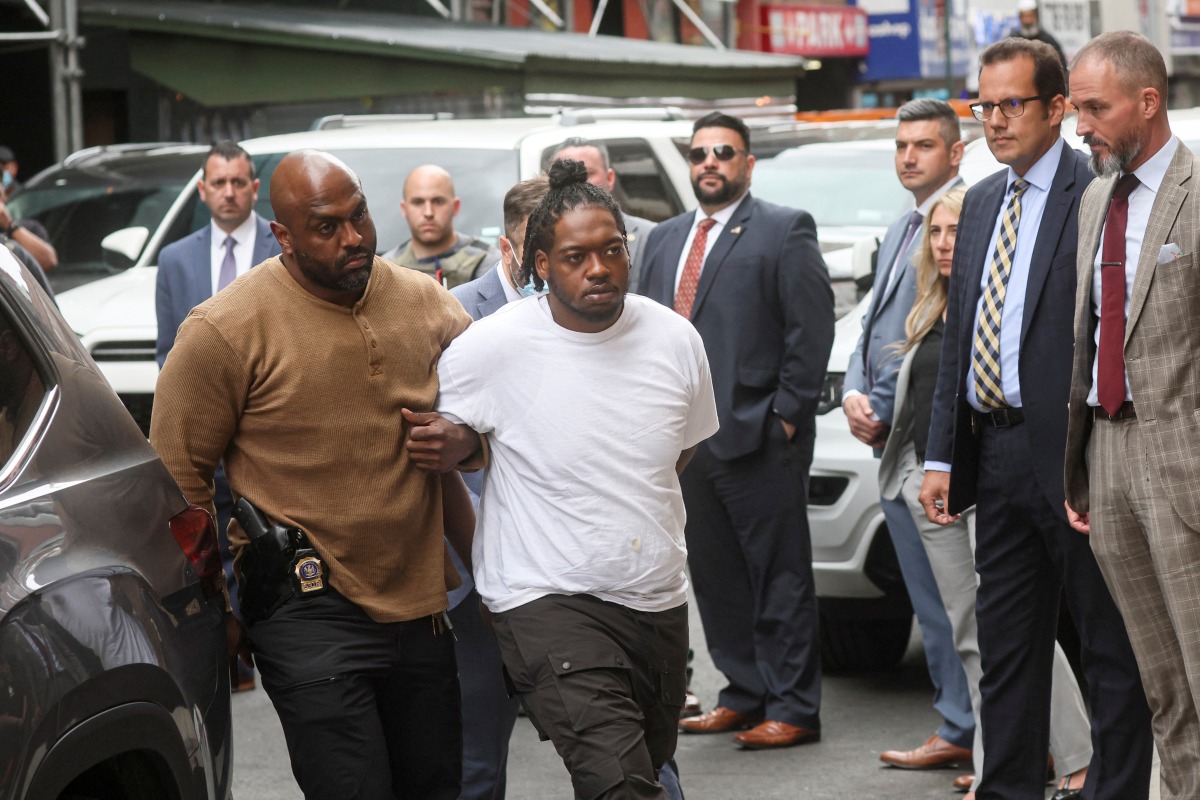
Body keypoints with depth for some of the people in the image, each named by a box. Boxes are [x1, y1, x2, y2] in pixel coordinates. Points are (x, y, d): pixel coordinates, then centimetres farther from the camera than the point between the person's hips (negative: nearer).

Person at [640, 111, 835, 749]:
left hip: (758, 438, -7)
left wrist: (787, 415, -13)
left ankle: (792, 709, 3)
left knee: (779, 577, -2)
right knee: (712, 576, 12)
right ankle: (746, 694, 22)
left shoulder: (784, 232, -3)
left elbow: (812, 329, -9)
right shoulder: (663, 240, 17)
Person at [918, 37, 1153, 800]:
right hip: (996, 451, 8)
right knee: (1006, 643, 14)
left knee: (1110, 644, 2)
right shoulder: (981, 201, 15)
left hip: (1076, 457, -8)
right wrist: (942, 456, 13)